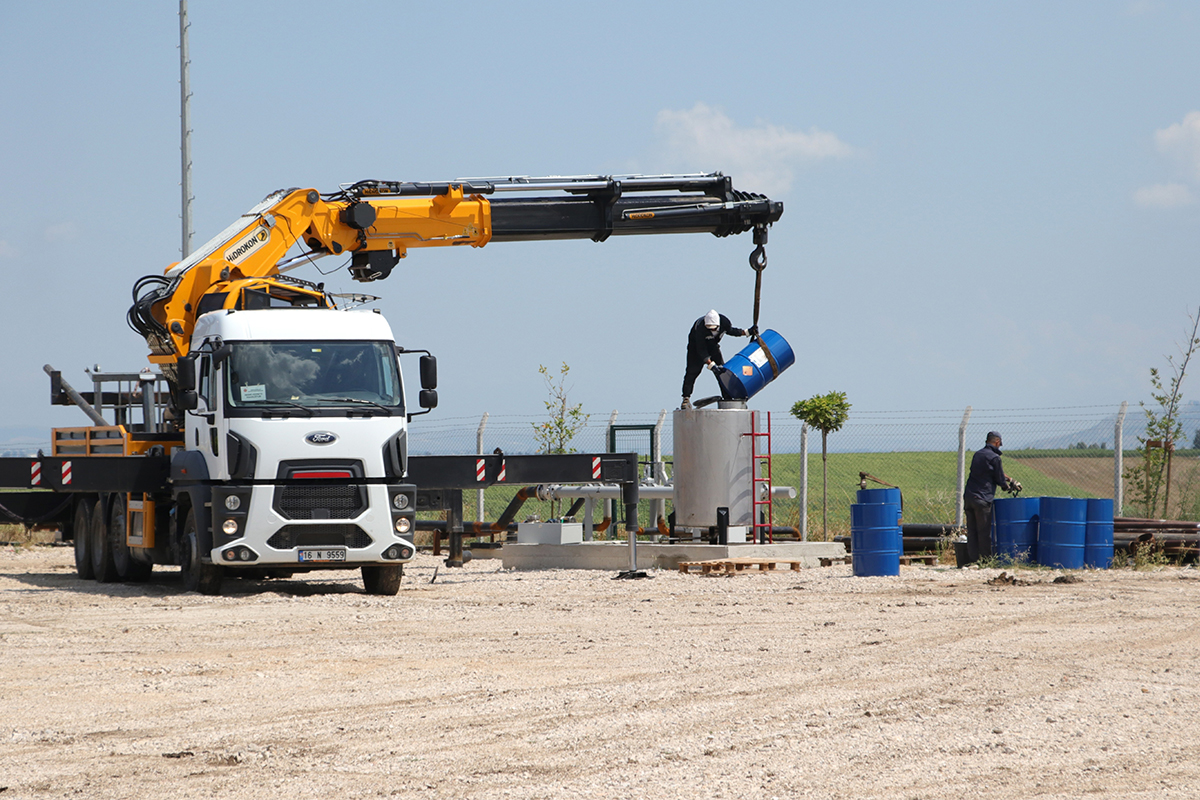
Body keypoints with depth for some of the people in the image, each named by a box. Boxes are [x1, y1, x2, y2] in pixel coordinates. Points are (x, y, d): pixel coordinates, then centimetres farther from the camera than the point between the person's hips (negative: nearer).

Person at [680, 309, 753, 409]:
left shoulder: (725, 321, -26)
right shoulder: (700, 328, -39)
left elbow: (730, 330, 0)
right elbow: (701, 350, -34)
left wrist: (747, 332, -3)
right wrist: (711, 364, -41)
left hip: (713, 345, 4)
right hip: (696, 345, -4)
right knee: (692, 371, -15)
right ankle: (686, 398, -14)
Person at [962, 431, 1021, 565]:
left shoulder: (977, 454, 17)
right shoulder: (994, 457, -8)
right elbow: (1000, 480, 0)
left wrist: (1010, 480, 31)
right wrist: (1010, 486, 20)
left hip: (968, 497, 7)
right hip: (982, 499, -7)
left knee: (972, 532, 7)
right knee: (984, 533, -3)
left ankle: (972, 560, 5)